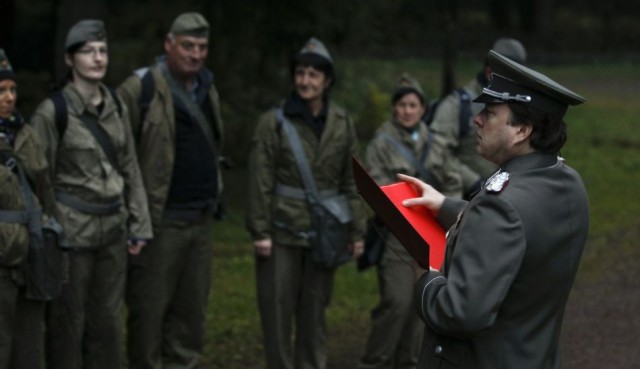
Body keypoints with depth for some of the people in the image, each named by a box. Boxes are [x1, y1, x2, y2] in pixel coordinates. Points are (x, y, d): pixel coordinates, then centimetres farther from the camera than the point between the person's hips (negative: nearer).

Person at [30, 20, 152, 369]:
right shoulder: (53, 111, -11)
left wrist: (138, 224, 10)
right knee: (68, 321, 2)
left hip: (112, 226, 5)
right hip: (71, 229, -5)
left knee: (108, 319, 11)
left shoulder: (116, 105, 6)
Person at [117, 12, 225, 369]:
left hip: (202, 219, 7)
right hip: (160, 220, -7)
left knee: (192, 306, 12)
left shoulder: (208, 89, 13)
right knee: (149, 307, -1)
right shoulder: (142, 88, -10)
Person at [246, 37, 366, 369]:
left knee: (314, 311, 9)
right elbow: (260, 182, -7)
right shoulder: (274, 122, -5)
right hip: (282, 232, -2)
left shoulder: (342, 124, 5)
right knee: (277, 310, 2)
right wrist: (260, 231, -11)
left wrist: (357, 231, 5)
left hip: (323, 234, 3)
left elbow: (351, 183, 8)